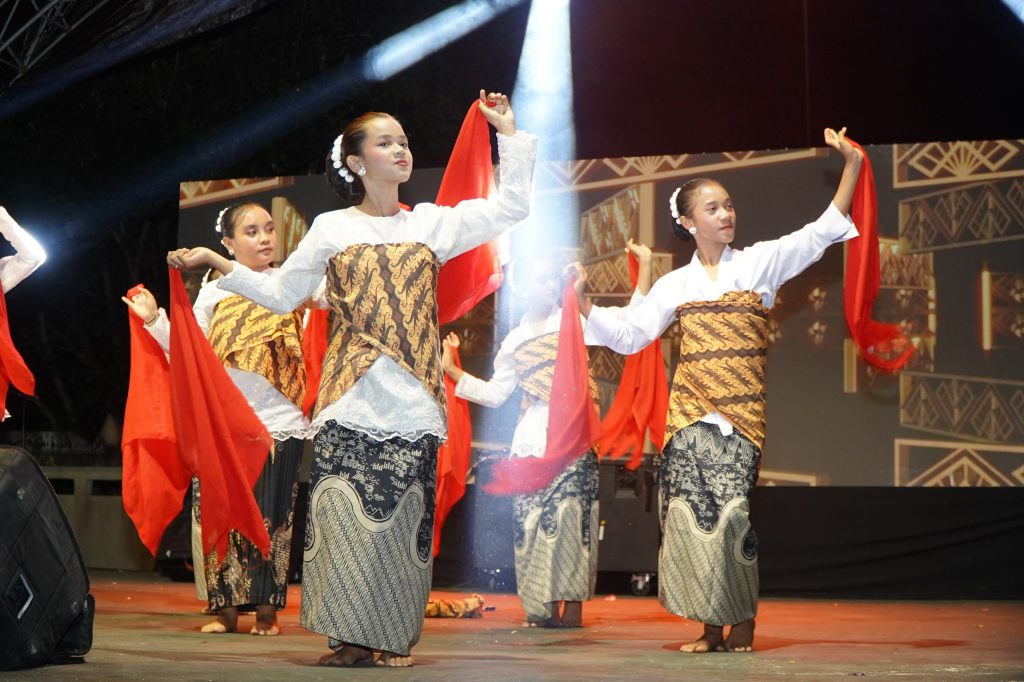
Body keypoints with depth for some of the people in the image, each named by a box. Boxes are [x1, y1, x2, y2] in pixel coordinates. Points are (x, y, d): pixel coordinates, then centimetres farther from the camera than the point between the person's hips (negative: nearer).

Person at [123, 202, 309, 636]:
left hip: (279, 419, -1)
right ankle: (226, 608, 9)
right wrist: (154, 321, -2)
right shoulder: (214, 291, 10)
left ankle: (267, 609, 6)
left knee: (271, 516, -1)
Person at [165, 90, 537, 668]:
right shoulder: (331, 228, 9)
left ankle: (393, 636, 3)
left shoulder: (432, 223, 12)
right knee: (348, 511, -9)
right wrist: (216, 261, 7)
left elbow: (511, 209, 12)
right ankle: (352, 634, -4)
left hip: (414, 398, 1)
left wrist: (510, 134, 11)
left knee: (401, 514, -2)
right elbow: (281, 295, 12)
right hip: (353, 397, -1)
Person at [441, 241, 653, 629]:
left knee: (571, 515, -11)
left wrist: (644, 268, -4)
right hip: (531, 442, 3)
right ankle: (542, 608, 1)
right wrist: (451, 370, 17)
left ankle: (572, 607, -11)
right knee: (532, 518, -3)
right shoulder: (515, 340, 17)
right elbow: (495, 393, 21)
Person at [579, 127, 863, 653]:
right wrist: (581, 303, 4)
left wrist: (852, 166, -8)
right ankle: (711, 627, 3)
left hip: (740, 413, -2)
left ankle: (741, 623, -1)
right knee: (692, 511, -4)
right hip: (689, 413, 2)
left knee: (731, 511, -11)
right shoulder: (675, 285, 14)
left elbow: (821, 232, 1)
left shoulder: (759, 262, 8)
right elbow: (628, 336, 14)